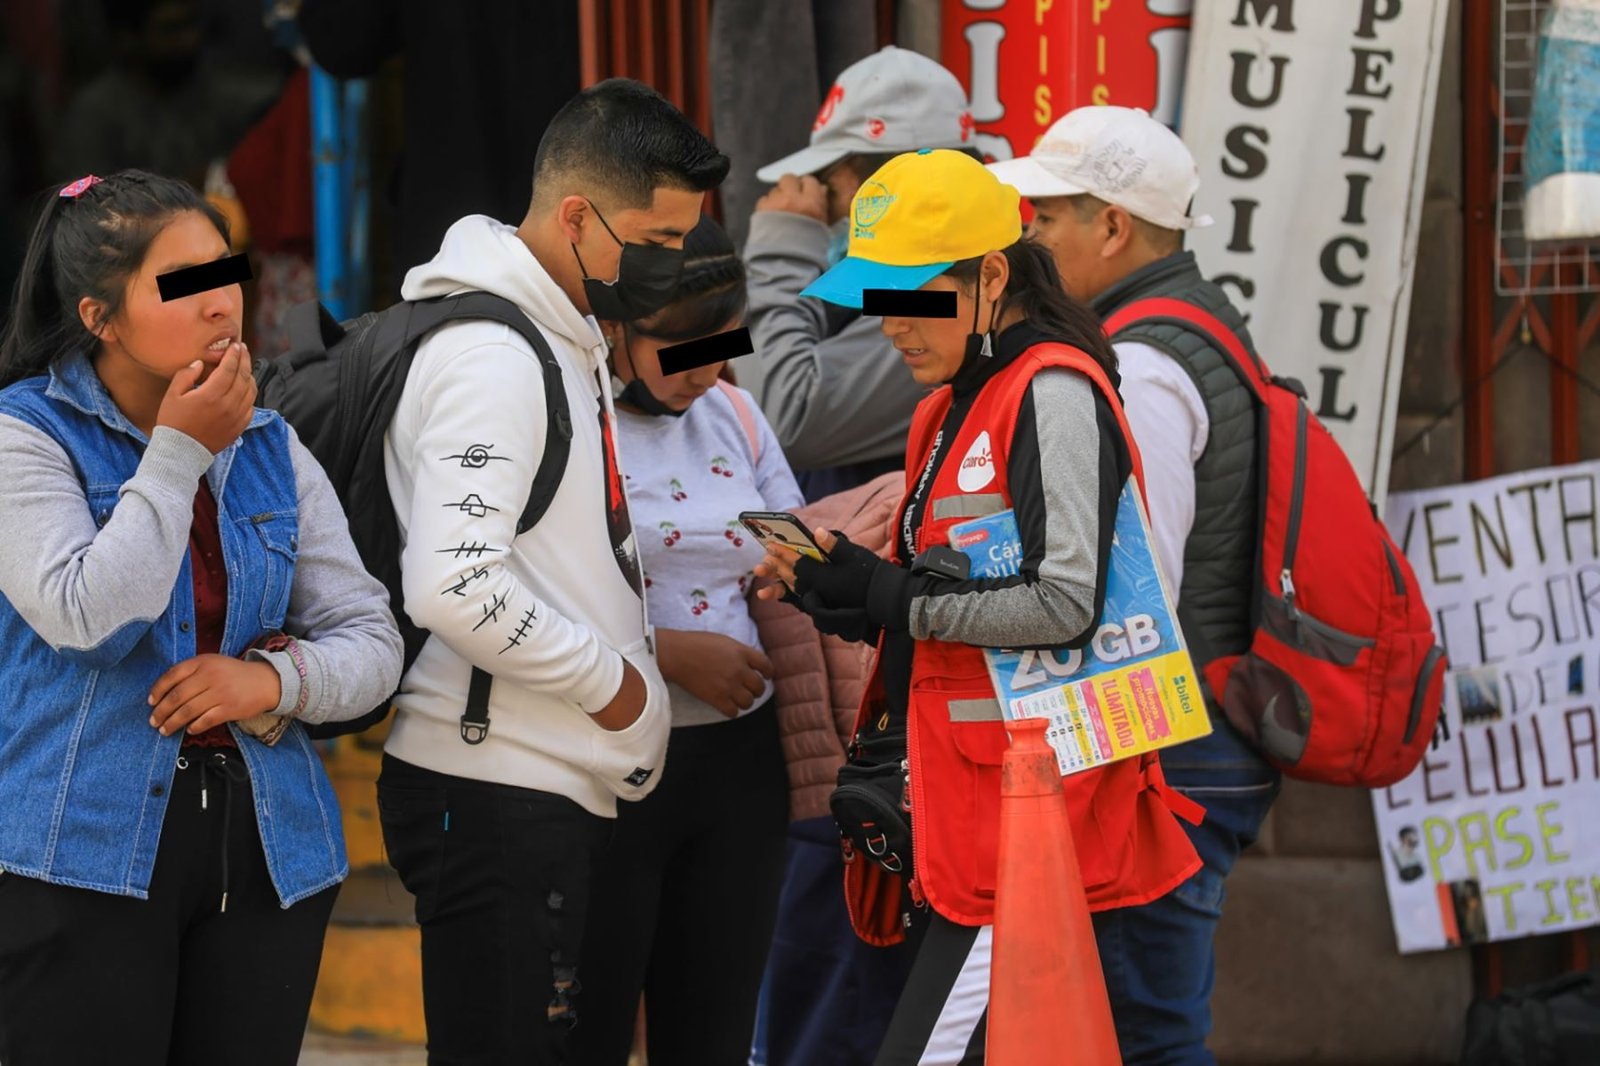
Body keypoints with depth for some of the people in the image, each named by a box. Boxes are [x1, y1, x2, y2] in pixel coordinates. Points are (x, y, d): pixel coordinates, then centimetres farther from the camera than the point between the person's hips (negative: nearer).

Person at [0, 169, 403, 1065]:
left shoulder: (270, 447, 11)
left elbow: (373, 641, 9)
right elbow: (88, 618, -19)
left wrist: (276, 679, -12)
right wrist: (178, 454, -14)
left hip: (266, 850, 5)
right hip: (86, 851, -5)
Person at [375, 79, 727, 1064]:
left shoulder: (561, 339, 17)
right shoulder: (492, 356, -15)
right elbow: (454, 587, -25)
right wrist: (609, 680, -13)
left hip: (553, 787, 10)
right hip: (498, 796, -10)